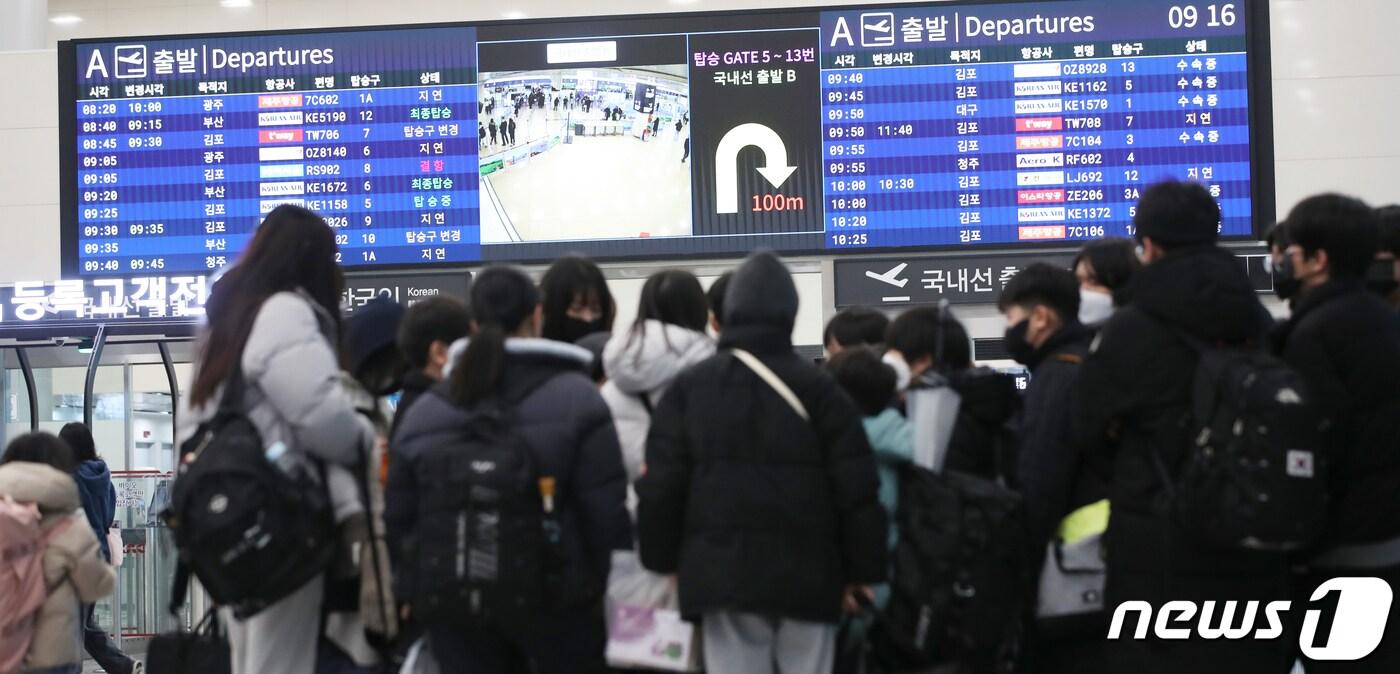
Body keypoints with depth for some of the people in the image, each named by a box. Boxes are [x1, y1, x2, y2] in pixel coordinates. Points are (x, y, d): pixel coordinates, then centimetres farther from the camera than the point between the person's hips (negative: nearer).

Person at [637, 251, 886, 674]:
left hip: (721, 571, 1)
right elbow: (857, 489, -4)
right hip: (806, 572, -1)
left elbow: (660, 485, 2)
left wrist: (665, 560, 13)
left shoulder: (689, 388, 3)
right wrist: (863, 570, 4)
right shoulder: (819, 388, -3)